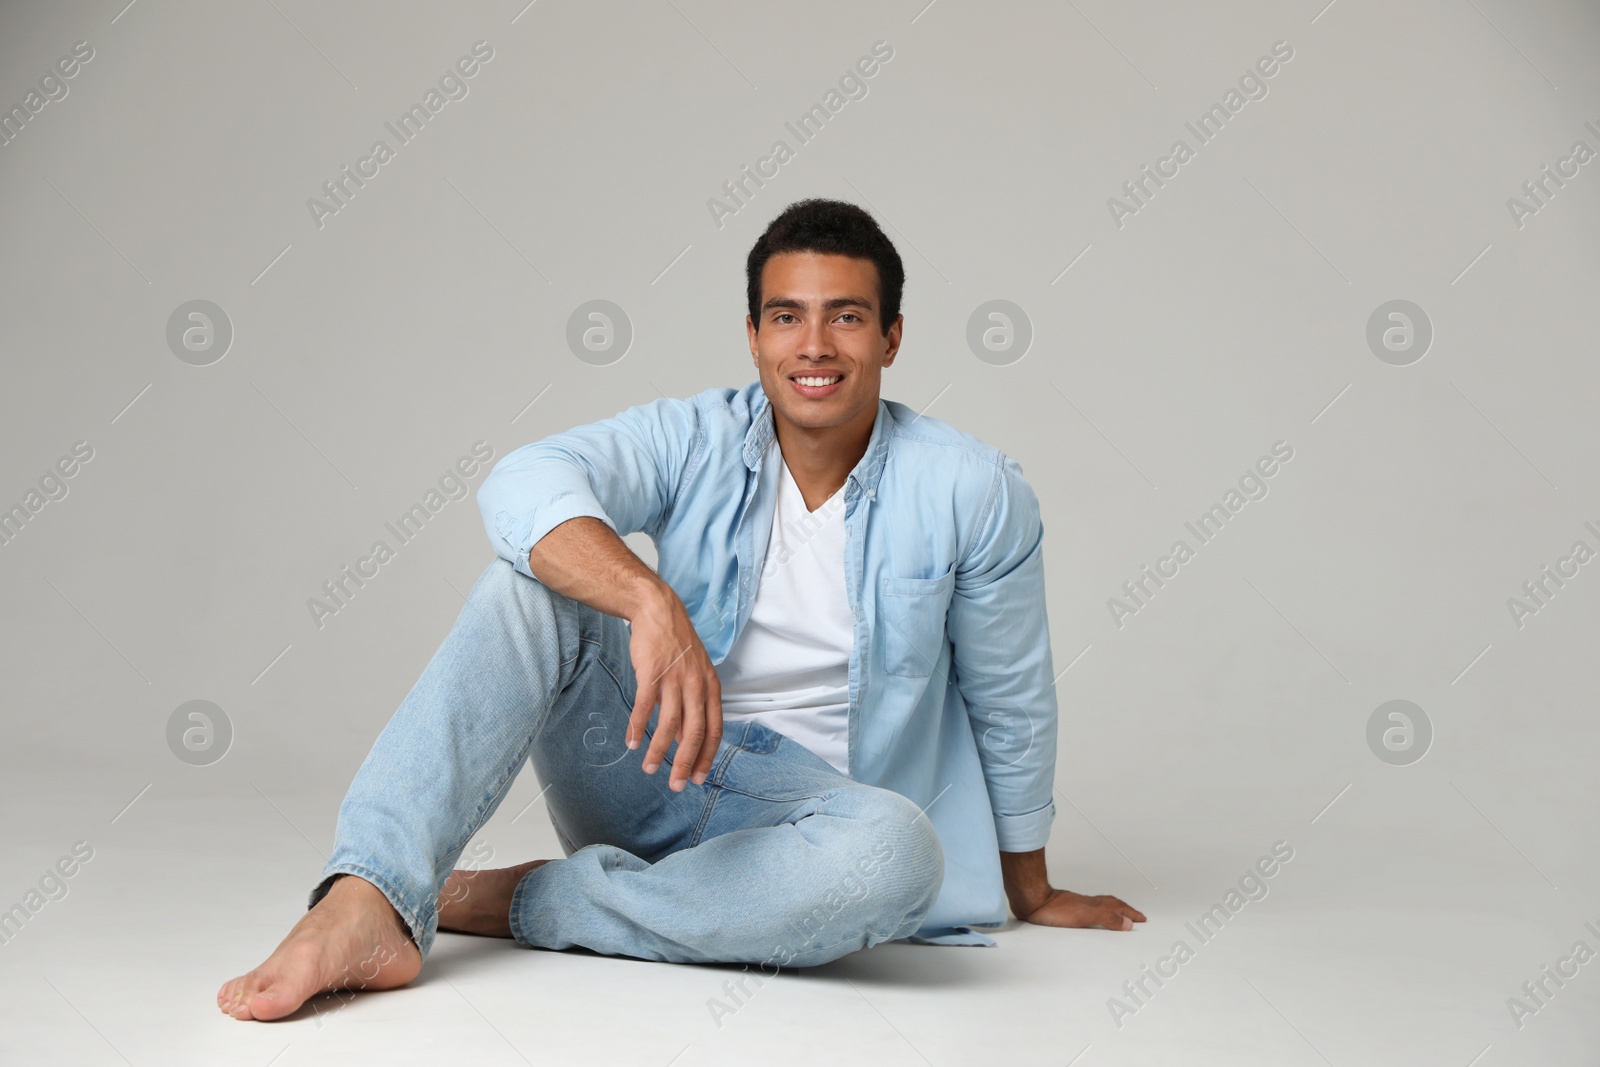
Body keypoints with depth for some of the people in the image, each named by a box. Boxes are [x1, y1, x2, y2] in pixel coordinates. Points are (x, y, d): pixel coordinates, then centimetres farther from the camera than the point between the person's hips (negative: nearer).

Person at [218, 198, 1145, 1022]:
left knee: (899, 850, -37)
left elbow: (1012, 701, 5)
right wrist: (652, 605, -44)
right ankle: (368, 905, -38)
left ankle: (526, 903, -24)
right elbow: (525, 484, -25)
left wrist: (1030, 889, 16)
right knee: (530, 578, -22)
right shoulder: (694, 440, -5)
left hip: (805, 808, -1)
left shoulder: (975, 494, -7)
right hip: (646, 775, 1)